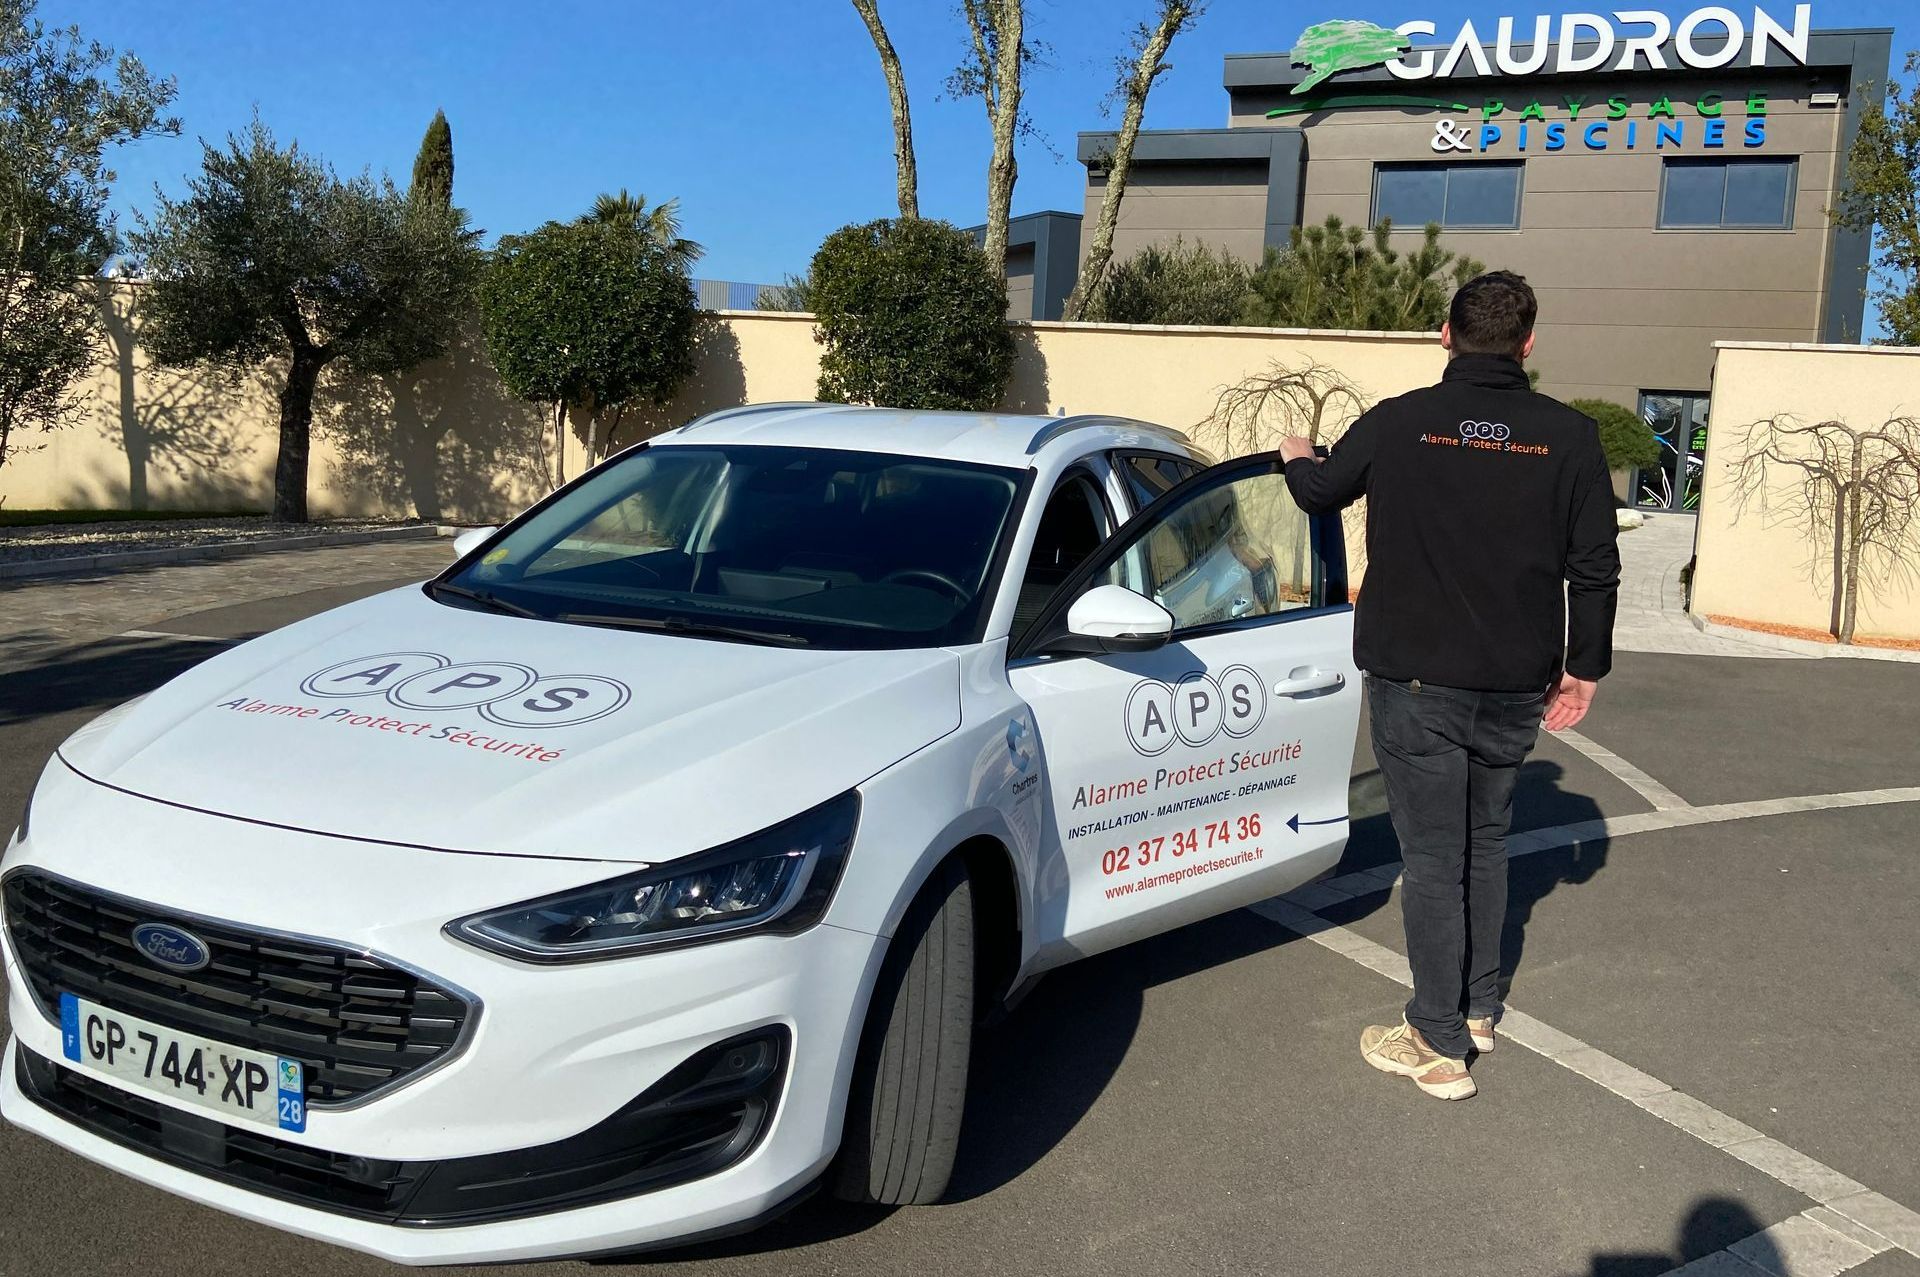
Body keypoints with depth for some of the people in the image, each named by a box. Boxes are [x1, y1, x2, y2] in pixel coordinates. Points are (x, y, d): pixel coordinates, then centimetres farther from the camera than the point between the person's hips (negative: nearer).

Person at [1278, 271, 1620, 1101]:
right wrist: (1584, 666, 13)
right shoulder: (1570, 437, -4)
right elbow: (1595, 568, 0)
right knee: (1486, 840, 21)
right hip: (1517, 688, 3)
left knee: (1433, 855, 4)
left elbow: (1319, 493, 10)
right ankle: (1479, 1008, 32)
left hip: (1417, 683, -3)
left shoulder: (1399, 423, -8)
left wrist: (1296, 458, 33)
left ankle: (1439, 1044, 8)